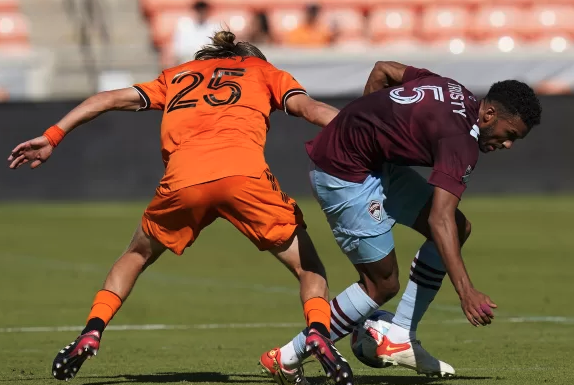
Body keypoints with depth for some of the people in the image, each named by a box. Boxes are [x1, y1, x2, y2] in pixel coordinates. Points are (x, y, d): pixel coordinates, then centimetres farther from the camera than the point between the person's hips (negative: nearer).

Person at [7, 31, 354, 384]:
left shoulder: (178, 76, 37)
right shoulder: (263, 70, 30)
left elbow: (109, 99, 31)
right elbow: (309, 107, 13)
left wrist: (52, 137, 32)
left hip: (183, 179, 2)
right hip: (245, 173, -2)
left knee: (137, 255, 29)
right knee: (308, 265, 11)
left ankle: (92, 332, 14)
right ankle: (318, 332, -16)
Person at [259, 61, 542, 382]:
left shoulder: (455, 92, 3)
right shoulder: (461, 141, -25)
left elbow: (382, 70, 14)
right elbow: (439, 219, -34)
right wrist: (466, 292, -39)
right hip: (343, 174, -11)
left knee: (460, 228, 3)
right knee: (382, 285, -6)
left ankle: (398, 339, 7)